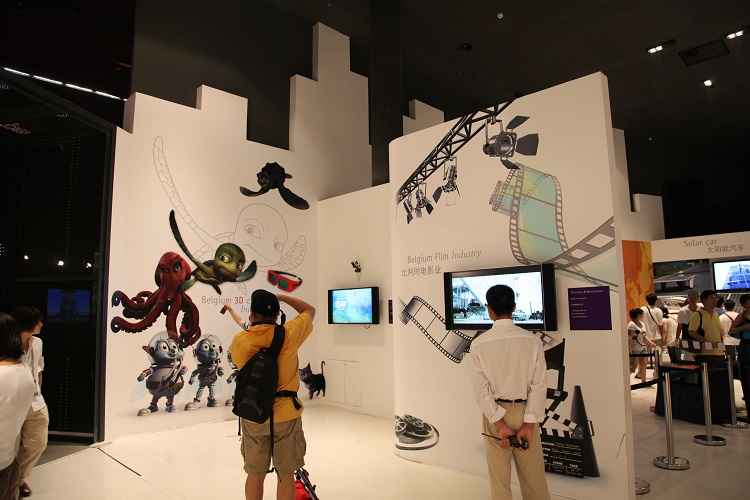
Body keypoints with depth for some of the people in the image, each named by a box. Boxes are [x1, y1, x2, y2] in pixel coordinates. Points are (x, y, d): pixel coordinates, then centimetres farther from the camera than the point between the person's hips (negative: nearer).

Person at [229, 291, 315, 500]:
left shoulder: (239, 341, -9)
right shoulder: (288, 334, -13)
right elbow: (310, 310, 4)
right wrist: (281, 297, 8)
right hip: (286, 416, -2)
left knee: (255, 474, 18)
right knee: (286, 475, 12)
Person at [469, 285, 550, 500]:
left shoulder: (479, 344, -8)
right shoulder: (533, 341, -6)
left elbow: (481, 389, -11)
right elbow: (539, 385, -9)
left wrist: (499, 422, -9)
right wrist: (529, 423, -8)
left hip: (495, 412, -1)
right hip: (525, 411, 1)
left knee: (499, 479, 11)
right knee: (534, 478, 13)